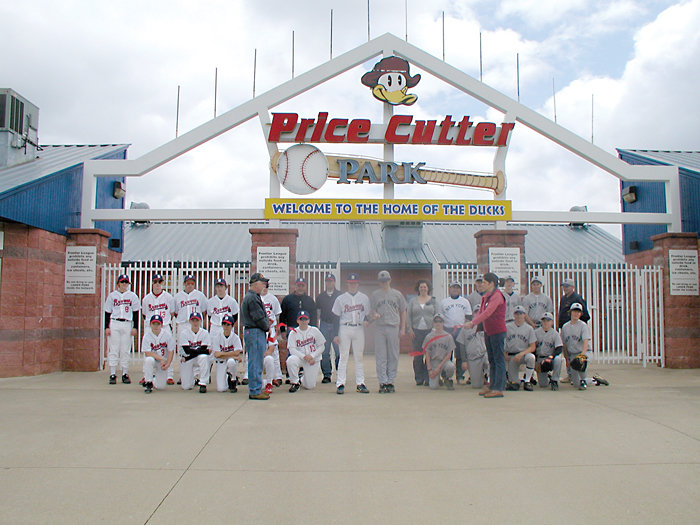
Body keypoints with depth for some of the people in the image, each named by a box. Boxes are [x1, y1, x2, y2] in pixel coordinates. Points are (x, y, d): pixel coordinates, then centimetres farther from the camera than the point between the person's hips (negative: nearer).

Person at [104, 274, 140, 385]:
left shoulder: (132, 296, 10)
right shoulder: (112, 295, 9)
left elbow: (136, 313, 9)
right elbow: (107, 313, 8)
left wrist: (135, 327, 1)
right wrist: (106, 327, 0)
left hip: (127, 324, 1)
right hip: (114, 324, 0)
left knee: (125, 350, 2)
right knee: (113, 349, -2)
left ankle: (125, 374, 9)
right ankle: (112, 374, 2)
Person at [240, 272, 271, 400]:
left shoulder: (251, 297, 19)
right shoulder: (252, 298, -15)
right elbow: (259, 318, -17)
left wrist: (266, 325, 7)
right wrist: (267, 327, -2)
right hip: (256, 333, -11)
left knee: (254, 363, 14)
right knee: (256, 363, -6)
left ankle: (255, 389, 21)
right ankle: (255, 391, -2)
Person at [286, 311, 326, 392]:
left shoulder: (314, 330, -1)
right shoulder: (293, 333, -3)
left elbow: (321, 347, -1)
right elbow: (292, 349, -10)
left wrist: (312, 356, -16)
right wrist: (304, 356, -24)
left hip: (314, 360, 0)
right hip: (300, 358, 0)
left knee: (310, 386, -6)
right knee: (290, 360, -35)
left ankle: (302, 380, 33)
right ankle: (295, 382, -12)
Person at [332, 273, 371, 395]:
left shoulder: (364, 298, 10)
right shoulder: (340, 298, 4)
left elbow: (367, 314, 14)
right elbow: (336, 317, 3)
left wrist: (365, 320, -10)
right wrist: (336, 334, -3)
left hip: (359, 329, 2)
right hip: (344, 329, -2)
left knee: (359, 356, 5)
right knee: (343, 356, -3)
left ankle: (360, 383, 9)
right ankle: (340, 384, -2)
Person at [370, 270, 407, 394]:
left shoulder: (397, 294, 11)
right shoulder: (375, 294, 11)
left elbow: (403, 311, 13)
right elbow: (372, 309, 12)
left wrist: (403, 328, 6)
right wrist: (374, 314, -13)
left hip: (393, 328, 0)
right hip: (379, 327, 0)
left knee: (393, 356, 2)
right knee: (380, 356, -3)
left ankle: (390, 381, 10)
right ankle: (383, 382, 1)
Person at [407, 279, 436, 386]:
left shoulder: (433, 300, 10)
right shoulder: (413, 301, 12)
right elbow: (408, 316, 10)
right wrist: (410, 329, 0)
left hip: (430, 330, -1)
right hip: (416, 330, 1)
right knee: (417, 355, -2)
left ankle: (428, 378, 3)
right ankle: (419, 378, 6)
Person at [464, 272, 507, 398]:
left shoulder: (497, 295, -14)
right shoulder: (485, 296, 13)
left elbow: (488, 312, -23)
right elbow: (480, 312, 12)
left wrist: (473, 323, -26)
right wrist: (471, 323, -4)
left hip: (497, 331, -9)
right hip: (487, 331, 9)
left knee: (498, 359, -4)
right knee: (491, 359, 12)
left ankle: (498, 389, -2)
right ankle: (491, 386, 19)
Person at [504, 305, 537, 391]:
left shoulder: (529, 328, 3)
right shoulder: (507, 327, 5)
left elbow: (532, 347, -2)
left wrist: (521, 354, -17)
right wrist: (504, 354, -3)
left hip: (524, 354, 1)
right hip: (511, 356, -1)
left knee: (531, 357, -37)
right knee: (514, 386, -15)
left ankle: (527, 381, -19)